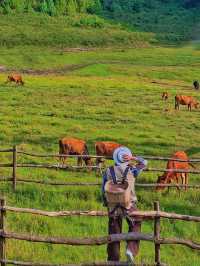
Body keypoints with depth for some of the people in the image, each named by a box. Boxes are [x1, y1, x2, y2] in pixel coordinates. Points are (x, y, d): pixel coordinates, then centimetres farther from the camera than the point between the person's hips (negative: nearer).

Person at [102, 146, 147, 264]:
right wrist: (133, 158, 5)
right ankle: (131, 249, 1)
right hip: (129, 205, -2)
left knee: (114, 234, 9)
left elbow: (104, 190, 7)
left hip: (113, 206, 2)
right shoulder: (131, 170, -1)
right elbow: (144, 162, 17)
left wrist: (106, 204, 18)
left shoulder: (108, 171, 4)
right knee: (135, 226, 20)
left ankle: (113, 260, 14)